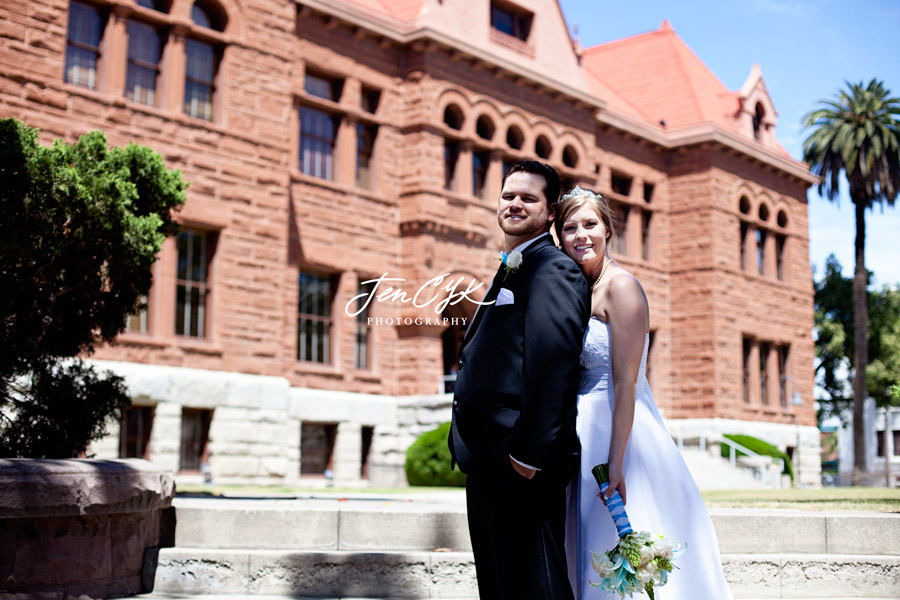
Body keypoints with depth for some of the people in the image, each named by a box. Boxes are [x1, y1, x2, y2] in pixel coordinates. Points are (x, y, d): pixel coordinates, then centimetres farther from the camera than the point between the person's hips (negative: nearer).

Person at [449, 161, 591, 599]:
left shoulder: (553, 269, -9)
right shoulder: (509, 271, 23)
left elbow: (552, 359, -21)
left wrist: (529, 452, -25)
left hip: (521, 467, -10)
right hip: (488, 462, 10)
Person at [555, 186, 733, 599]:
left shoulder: (620, 286, -10)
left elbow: (625, 382, -17)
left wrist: (615, 463, -22)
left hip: (617, 433, -8)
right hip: (582, 438, 8)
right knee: (592, 559, 13)